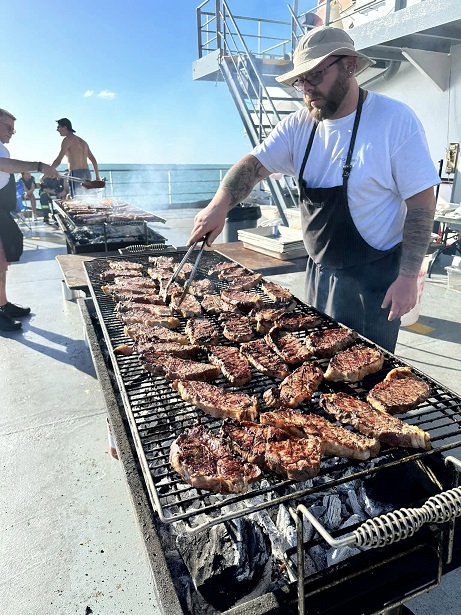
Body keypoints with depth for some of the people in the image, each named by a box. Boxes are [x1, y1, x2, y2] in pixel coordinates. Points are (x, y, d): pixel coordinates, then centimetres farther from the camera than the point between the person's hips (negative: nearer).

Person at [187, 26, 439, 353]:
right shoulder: (299, 125, 2)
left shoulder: (395, 120, -12)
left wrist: (408, 276, -17)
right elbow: (254, 164, -6)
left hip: (375, 277, -5)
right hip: (319, 272, 5)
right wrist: (219, 206, -25)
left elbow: (422, 202, -13)